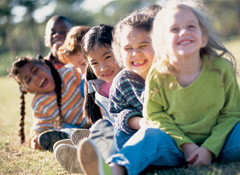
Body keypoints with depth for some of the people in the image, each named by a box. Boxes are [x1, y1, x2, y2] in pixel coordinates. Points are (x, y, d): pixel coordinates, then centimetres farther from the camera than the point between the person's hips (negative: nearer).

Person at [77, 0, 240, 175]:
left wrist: (209, 148, -15)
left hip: (218, 145, 2)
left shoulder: (221, 68, -7)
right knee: (150, 135, -29)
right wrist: (185, 144, -15)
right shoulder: (158, 76, -8)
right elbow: (155, 115, -2)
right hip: (179, 148, -1)